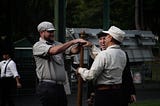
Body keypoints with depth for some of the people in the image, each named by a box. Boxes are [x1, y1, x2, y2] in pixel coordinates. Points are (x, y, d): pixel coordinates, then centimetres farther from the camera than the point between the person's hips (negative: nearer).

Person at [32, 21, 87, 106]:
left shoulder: (57, 44, 16)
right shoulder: (38, 46, -5)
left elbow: (73, 50, 5)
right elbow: (53, 51, -22)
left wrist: (79, 45, -18)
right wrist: (72, 42, -23)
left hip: (60, 86, 7)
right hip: (47, 87, -7)